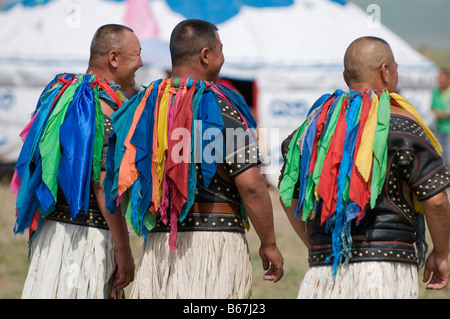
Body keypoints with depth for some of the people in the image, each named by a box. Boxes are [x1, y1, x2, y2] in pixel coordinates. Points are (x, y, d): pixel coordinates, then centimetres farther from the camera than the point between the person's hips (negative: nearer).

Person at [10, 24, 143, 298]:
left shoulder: (62, 93, 14)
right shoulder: (105, 108, -14)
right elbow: (104, 185, -19)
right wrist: (124, 250, -15)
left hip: (53, 228, 9)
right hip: (88, 234, -9)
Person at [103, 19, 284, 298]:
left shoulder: (146, 105, 10)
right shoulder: (222, 107, -7)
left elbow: (123, 185, 12)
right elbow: (250, 184, -13)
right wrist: (269, 244, -4)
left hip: (157, 243, 5)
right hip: (215, 238, -5)